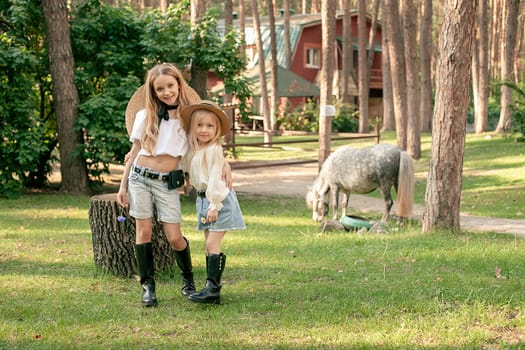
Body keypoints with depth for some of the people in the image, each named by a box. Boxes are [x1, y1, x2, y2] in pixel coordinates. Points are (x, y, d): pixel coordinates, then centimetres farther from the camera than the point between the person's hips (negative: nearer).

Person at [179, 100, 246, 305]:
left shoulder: (213, 150, -14)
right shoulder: (194, 149, 10)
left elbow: (215, 178, -18)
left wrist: (214, 205, -21)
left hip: (218, 198, -9)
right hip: (203, 198, 9)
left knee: (212, 244, -13)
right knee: (209, 245, 9)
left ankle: (212, 289, -15)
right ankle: (212, 289, 12)